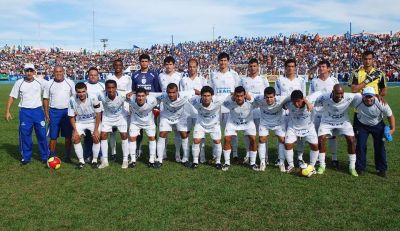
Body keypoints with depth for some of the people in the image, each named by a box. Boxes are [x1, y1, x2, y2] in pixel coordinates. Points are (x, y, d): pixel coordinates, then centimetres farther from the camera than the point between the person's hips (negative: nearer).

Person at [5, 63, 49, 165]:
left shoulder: (40, 82, 0)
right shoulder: (19, 83, 2)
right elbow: (12, 97, 5)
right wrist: (7, 111, 0)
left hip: (38, 111, 0)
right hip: (25, 112, 0)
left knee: (42, 135, 3)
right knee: (25, 135, 4)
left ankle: (45, 156, 15)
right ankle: (26, 157, 18)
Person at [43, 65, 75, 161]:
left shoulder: (70, 83, 1)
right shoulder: (49, 84, 4)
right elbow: (45, 99, 7)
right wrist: (46, 113, 1)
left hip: (67, 111, -1)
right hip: (54, 112, 1)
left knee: (68, 136, 3)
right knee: (53, 136, 4)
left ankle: (67, 156, 15)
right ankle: (52, 156, 15)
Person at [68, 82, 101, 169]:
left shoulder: (93, 98, -24)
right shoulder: (72, 100, -20)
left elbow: (98, 114, -15)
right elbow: (72, 116, -7)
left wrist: (96, 129, -17)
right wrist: (75, 130, -14)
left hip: (93, 121, -2)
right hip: (80, 122, 2)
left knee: (96, 138, -18)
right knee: (75, 138, -14)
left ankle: (94, 160, 1)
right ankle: (81, 161, 3)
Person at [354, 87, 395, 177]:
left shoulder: (381, 104, -30)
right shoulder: (357, 102, -30)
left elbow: (390, 116, -13)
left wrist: (392, 128, -15)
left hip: (378, 125, 0)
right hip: (362, 125, 0)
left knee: (379, 146, 0)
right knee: (360, 145, -5)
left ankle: (382, 169, 15)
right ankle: (360, 168, 10)